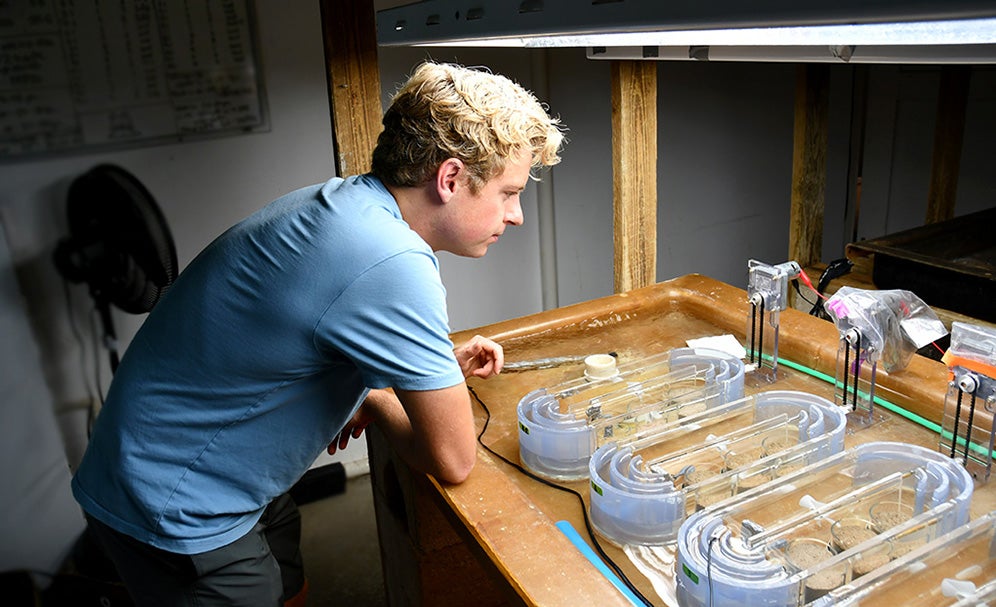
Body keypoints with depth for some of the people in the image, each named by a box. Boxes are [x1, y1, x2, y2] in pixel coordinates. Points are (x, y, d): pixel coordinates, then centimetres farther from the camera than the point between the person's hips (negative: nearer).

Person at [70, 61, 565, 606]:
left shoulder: (340, 200, -3)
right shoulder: (391, 266, -32)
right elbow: (452, 460, -23)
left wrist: (441, 362, 1)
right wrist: (376, 398, -5)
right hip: (175, 514, -9)